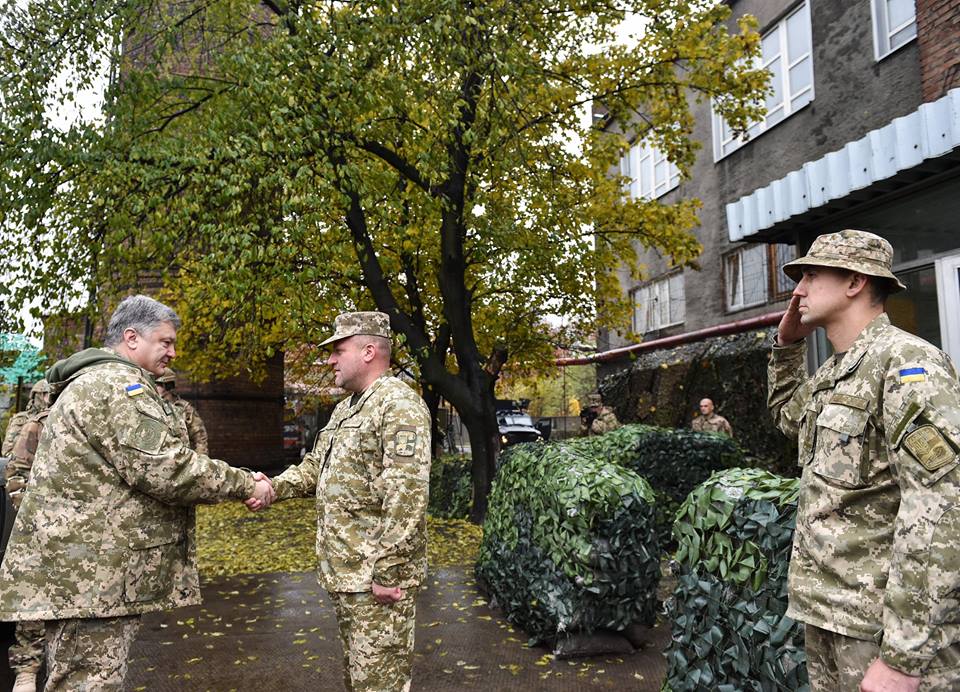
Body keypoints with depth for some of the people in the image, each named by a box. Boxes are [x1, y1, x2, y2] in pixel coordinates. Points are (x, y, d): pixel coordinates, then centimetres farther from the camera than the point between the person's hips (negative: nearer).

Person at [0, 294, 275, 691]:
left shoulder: (95, 382, 22)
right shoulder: (118, 384, -14)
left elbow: (145, 471, 19)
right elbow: (166, 470, -22)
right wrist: (245, 484, -11)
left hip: (83, 570, 11)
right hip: (89, 576, -11)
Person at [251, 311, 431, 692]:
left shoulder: (398, 405, -17)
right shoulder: (347, 407, 15)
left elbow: (406, 496, -24)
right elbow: (316, 465, 21)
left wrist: (388, 571, -24)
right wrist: (273, 488, 3)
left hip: (376, 575, -10)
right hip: (344, 572, 10)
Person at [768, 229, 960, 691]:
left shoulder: (905, 361, -15)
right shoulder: (832, 374, 11)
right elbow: (787, 416, 33)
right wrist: (787, 344, 17)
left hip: (886, 626, -8)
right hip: (826, 610, 8)